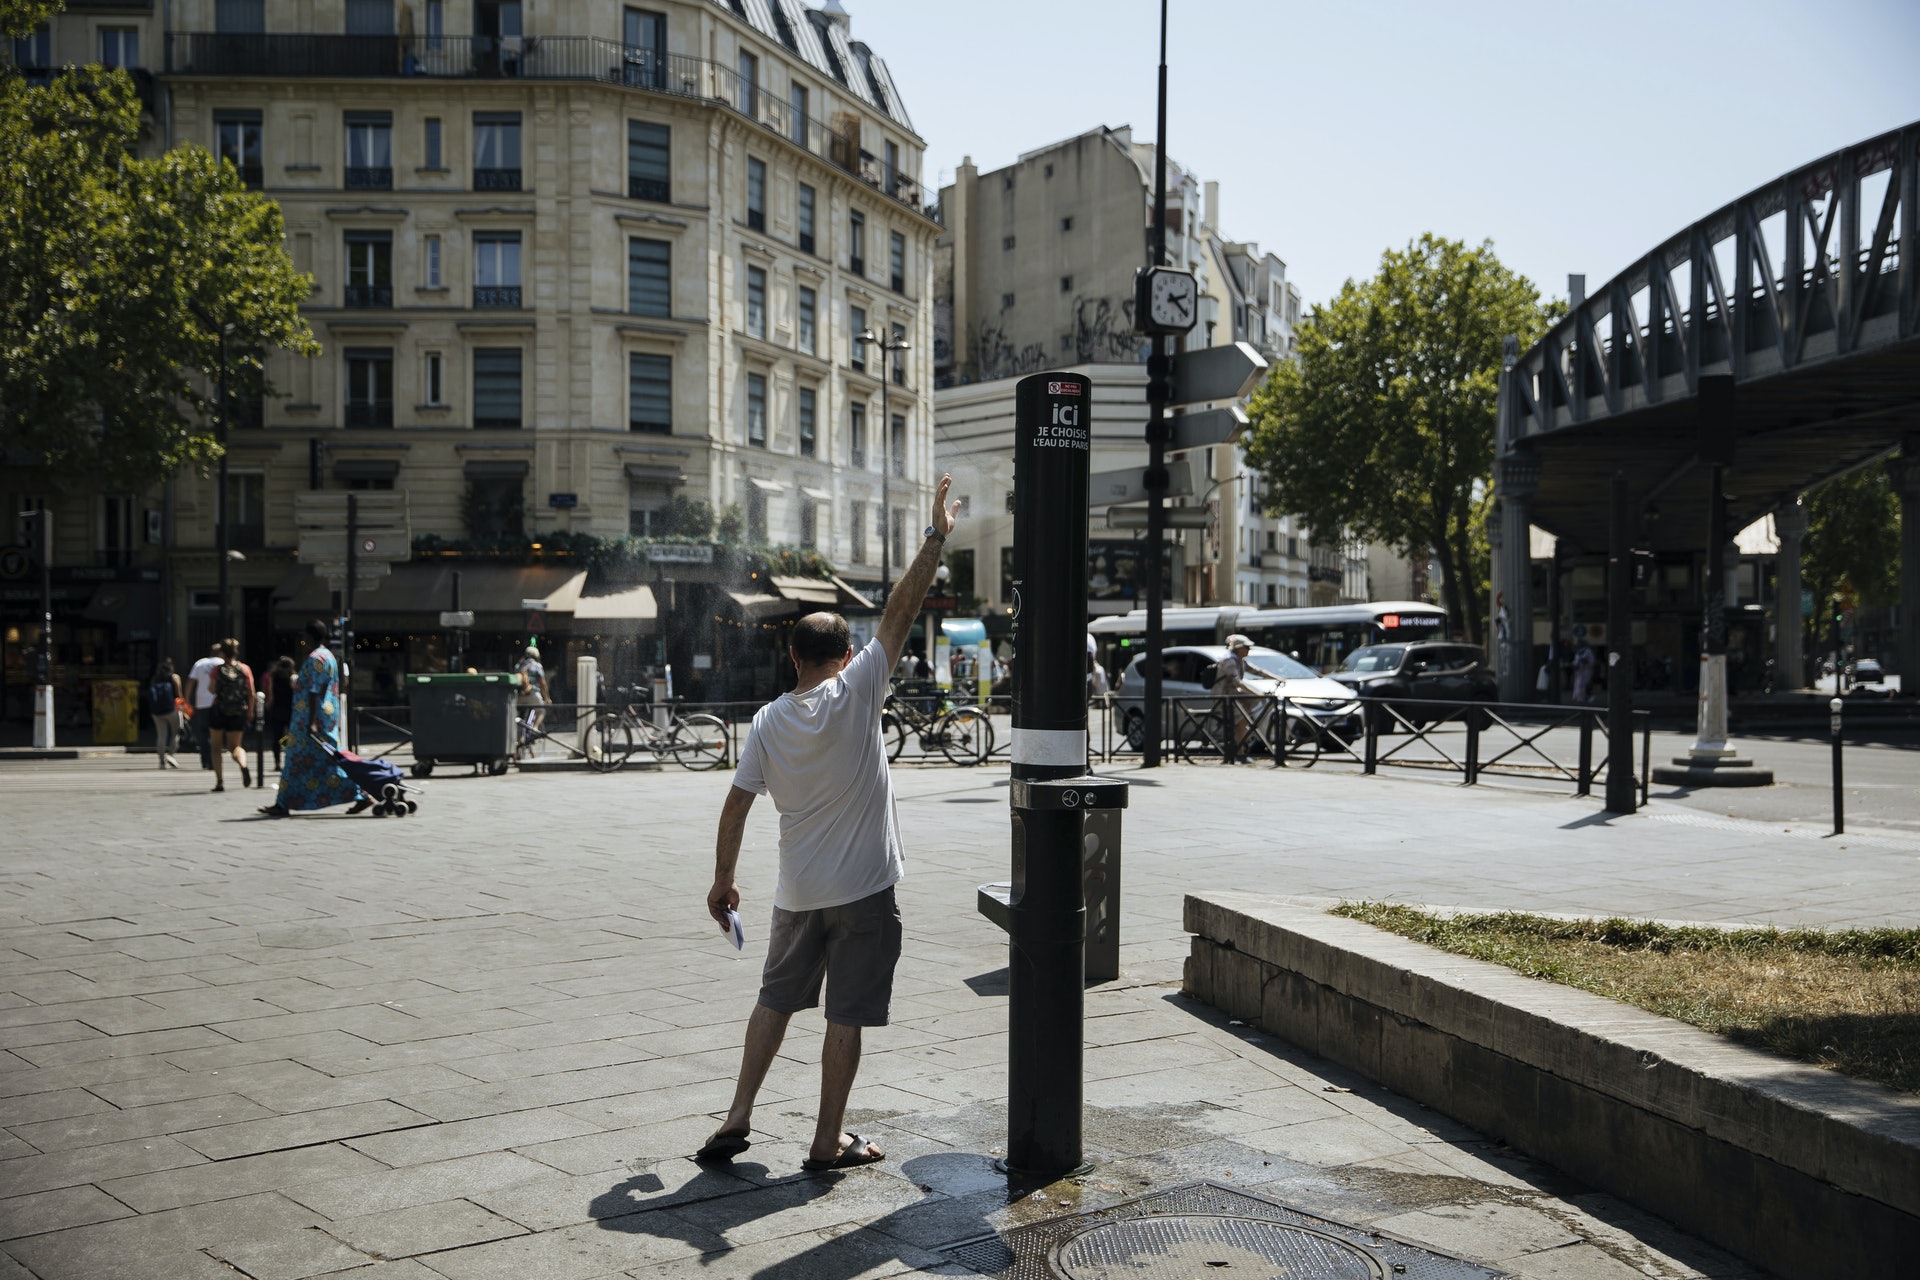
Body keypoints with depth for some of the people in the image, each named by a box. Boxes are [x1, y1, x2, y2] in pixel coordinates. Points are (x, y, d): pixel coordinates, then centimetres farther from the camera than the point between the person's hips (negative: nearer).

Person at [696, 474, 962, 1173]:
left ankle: (737, 1118, 20)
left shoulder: (767, 722, -1)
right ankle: (828, 1143, 11)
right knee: (846, 1017, 4)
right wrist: (935, 539, -5)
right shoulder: (854, 694, -11)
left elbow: (736, 805, 1)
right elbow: (899, 614, -10)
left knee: (776, 1000, 19)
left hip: (796, 893, 4)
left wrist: (722, 880, 11)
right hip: (863, 891, -4)